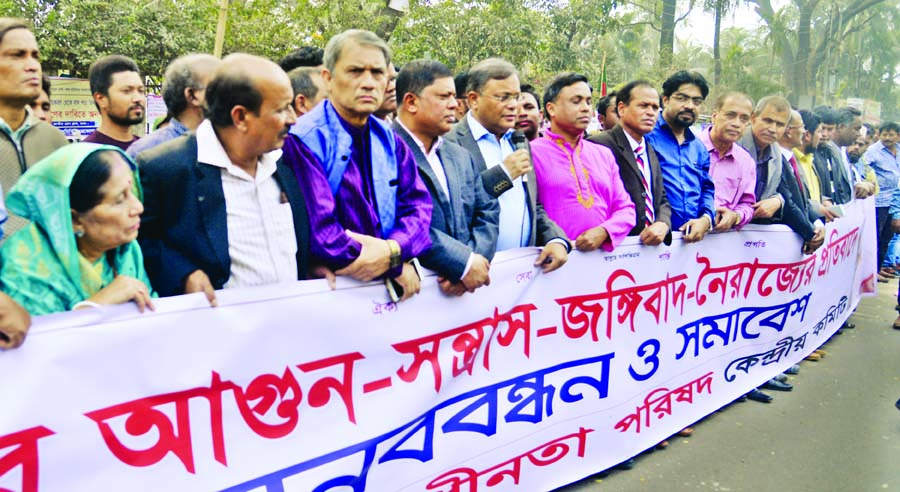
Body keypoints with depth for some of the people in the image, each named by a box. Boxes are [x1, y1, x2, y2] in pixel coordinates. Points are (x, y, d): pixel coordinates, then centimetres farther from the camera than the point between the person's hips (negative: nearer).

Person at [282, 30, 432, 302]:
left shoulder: (390, 141, 12)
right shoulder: (303, 141, -9)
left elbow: (419, 205, 6)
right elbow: (316, 227, -17)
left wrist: (394, 249, -14)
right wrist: (396, 266, -10)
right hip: (329, 289, -4)